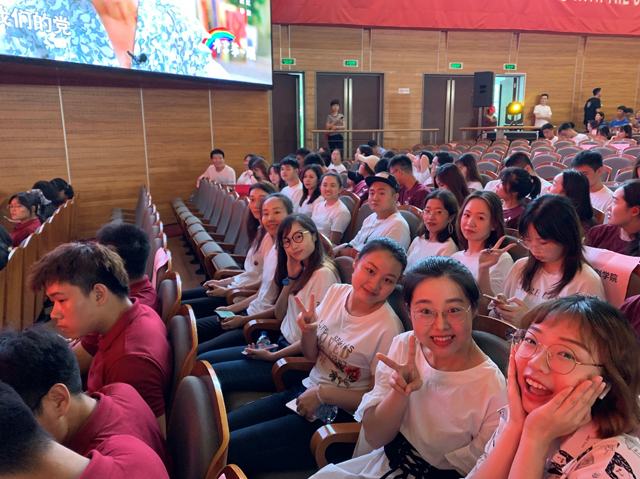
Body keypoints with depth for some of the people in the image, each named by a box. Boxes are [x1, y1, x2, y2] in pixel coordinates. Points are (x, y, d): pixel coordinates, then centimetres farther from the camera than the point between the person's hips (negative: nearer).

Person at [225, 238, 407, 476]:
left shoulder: (387, 328, -22)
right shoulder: (336, 292, -3)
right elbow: (311, 355, 7)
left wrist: (322, 393, -16)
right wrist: (309, 330, -14)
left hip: (339, 416, -6)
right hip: (306, 391, 6)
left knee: (228, 450, -14)